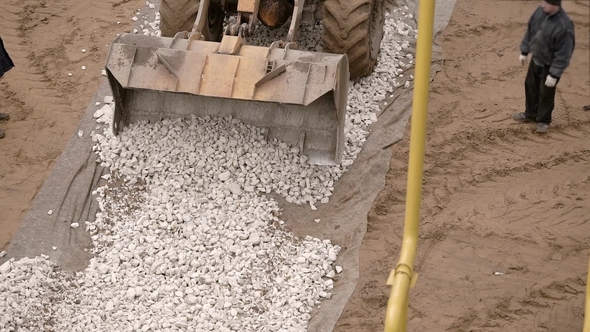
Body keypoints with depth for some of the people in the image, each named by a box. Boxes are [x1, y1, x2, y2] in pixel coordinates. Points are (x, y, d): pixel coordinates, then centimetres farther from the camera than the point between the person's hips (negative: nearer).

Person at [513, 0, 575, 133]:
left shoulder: (564, 25, -34)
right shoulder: (540, 11, -14)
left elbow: (563, 53, -27)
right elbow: (530, 30, 4)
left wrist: (554, 74, -22)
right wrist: (524, 51, 10)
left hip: (550, 65, -7)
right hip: (536, 59, 7)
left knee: (546, 93, 8)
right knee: (530, 85, 22)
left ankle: (543, 121, 30)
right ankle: (530, 114, 44)